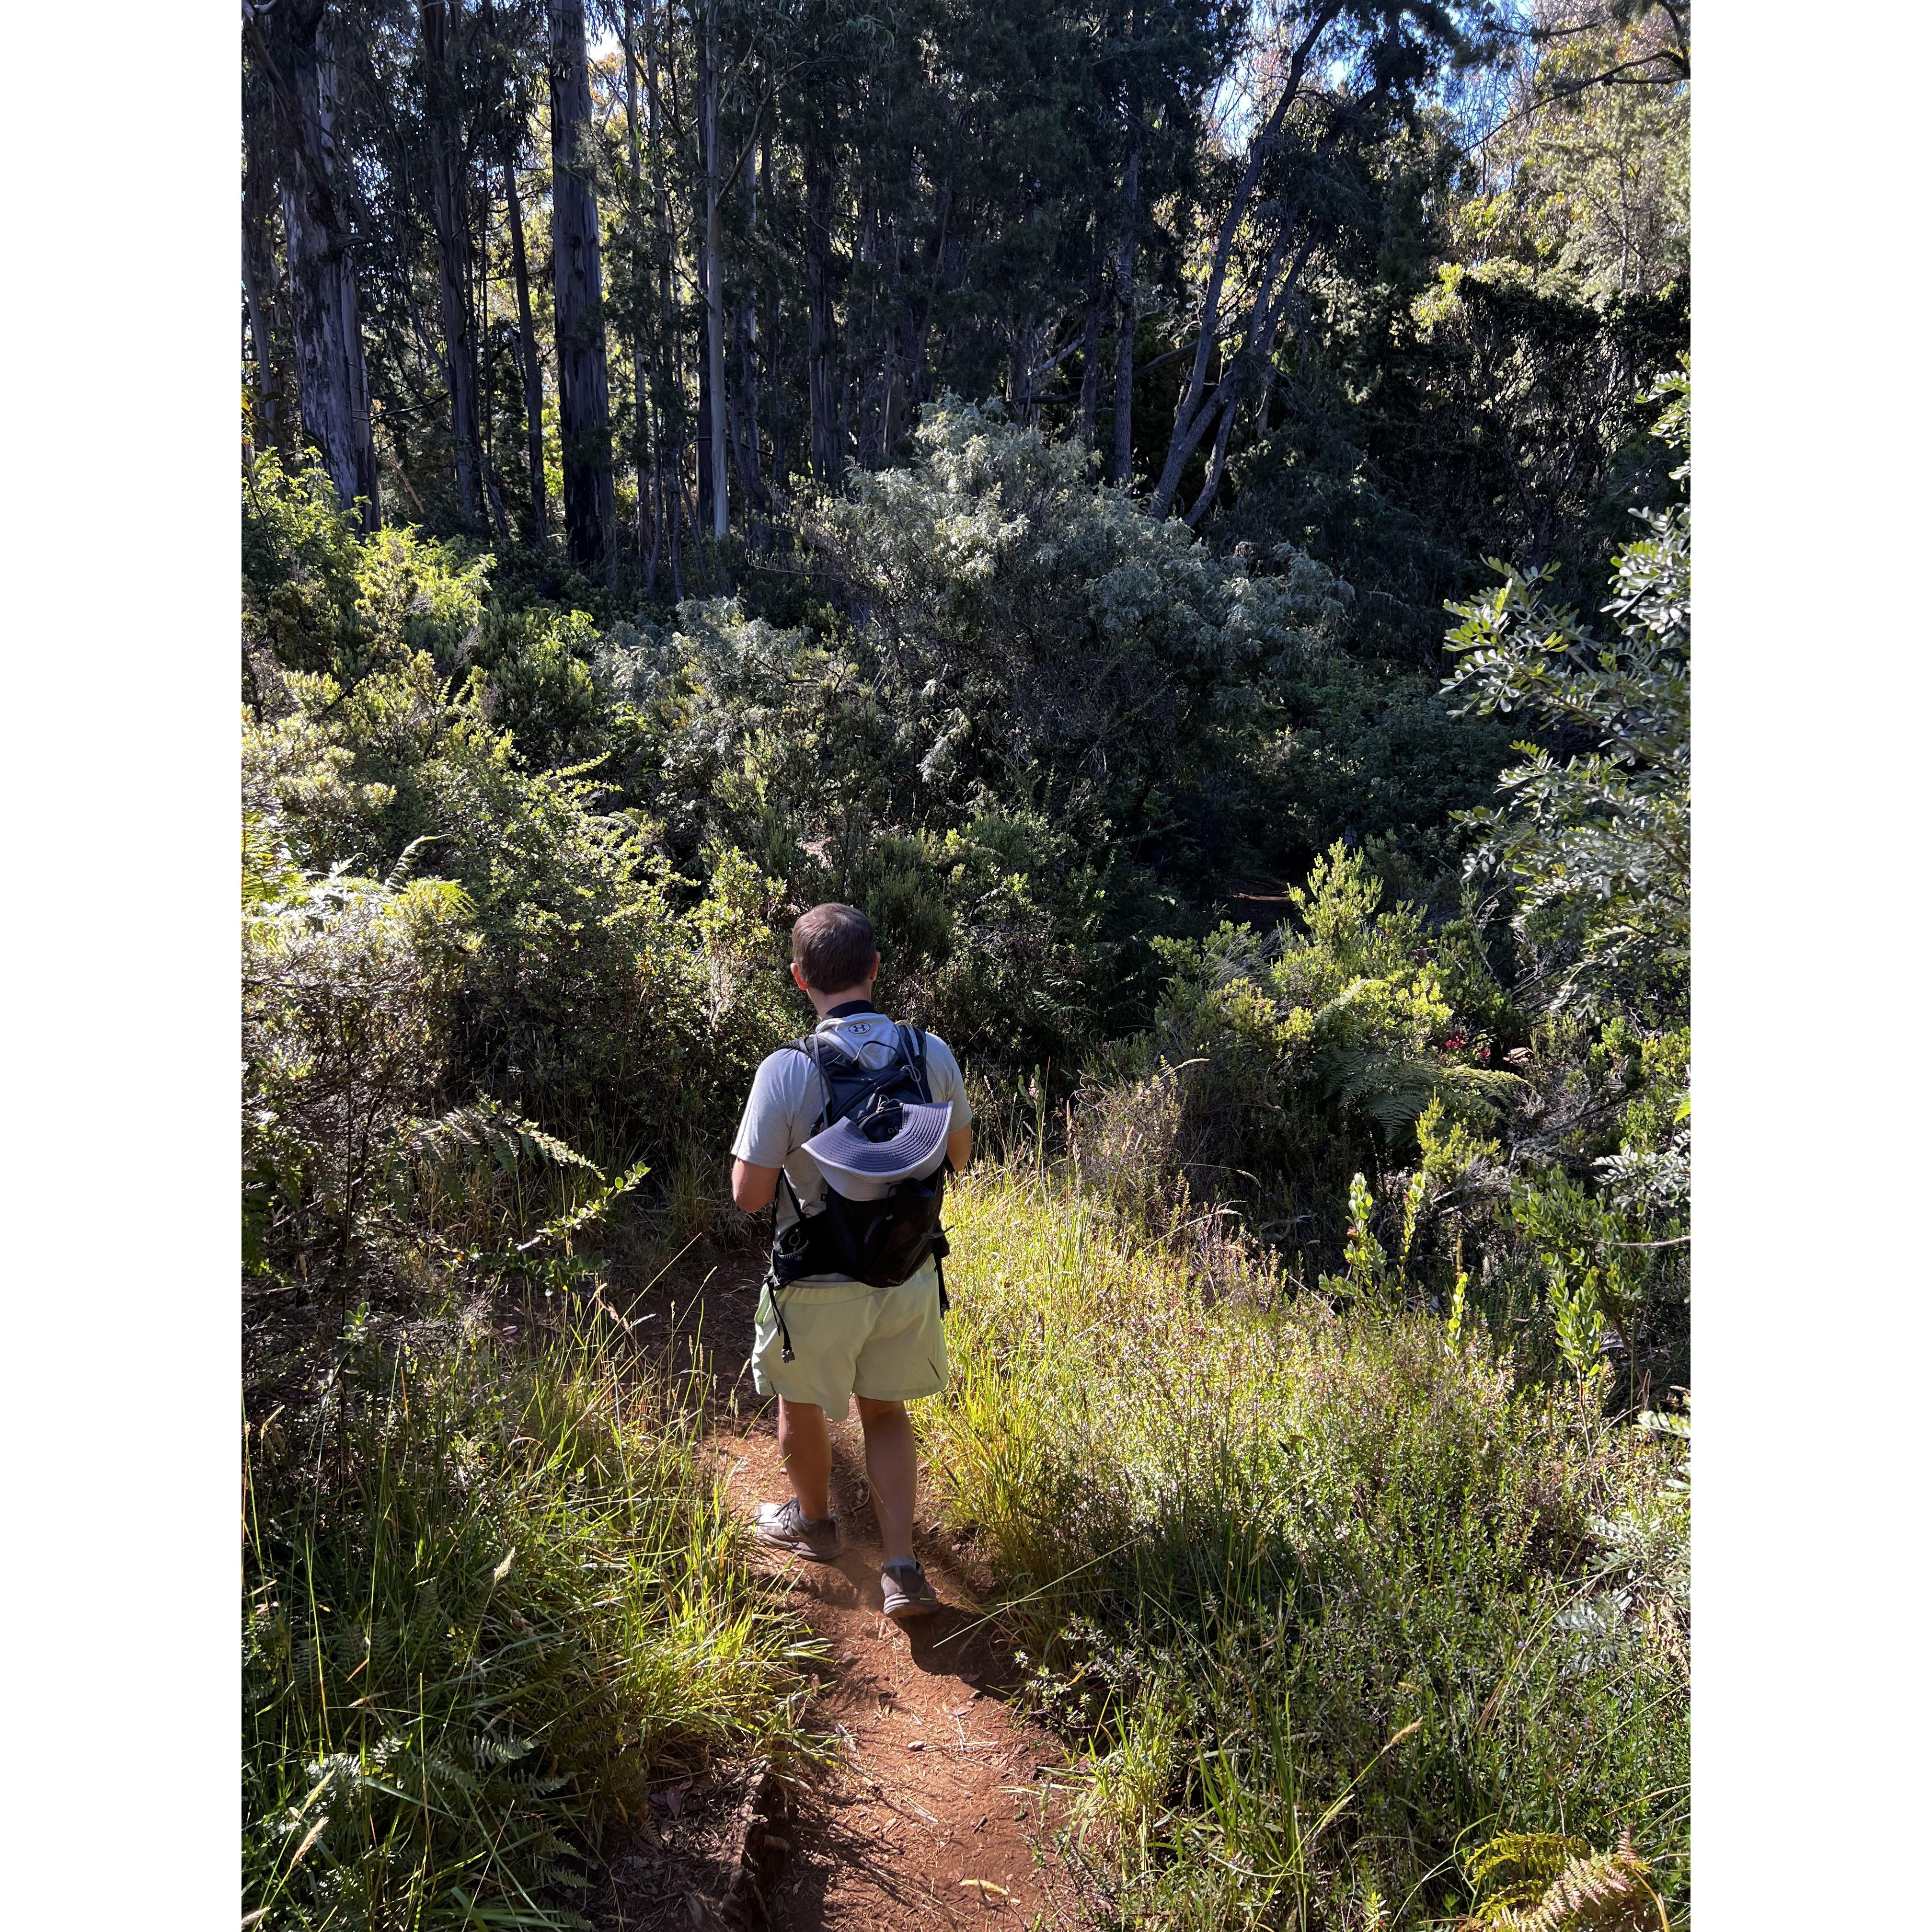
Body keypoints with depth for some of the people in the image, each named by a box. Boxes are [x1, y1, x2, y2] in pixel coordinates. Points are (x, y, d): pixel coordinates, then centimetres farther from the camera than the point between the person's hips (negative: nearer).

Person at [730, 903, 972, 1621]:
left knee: (801, 1403, 24)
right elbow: (957, 1157, 3)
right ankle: (902, 1568, 22)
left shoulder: (787, 1071, -23)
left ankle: (812, 1521, 48)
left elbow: (749, 1195, -17)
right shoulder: (932, 1053, -11)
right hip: (911, 1277, 3)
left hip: (820, 1288, -3)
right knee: (886, 1409, 23)